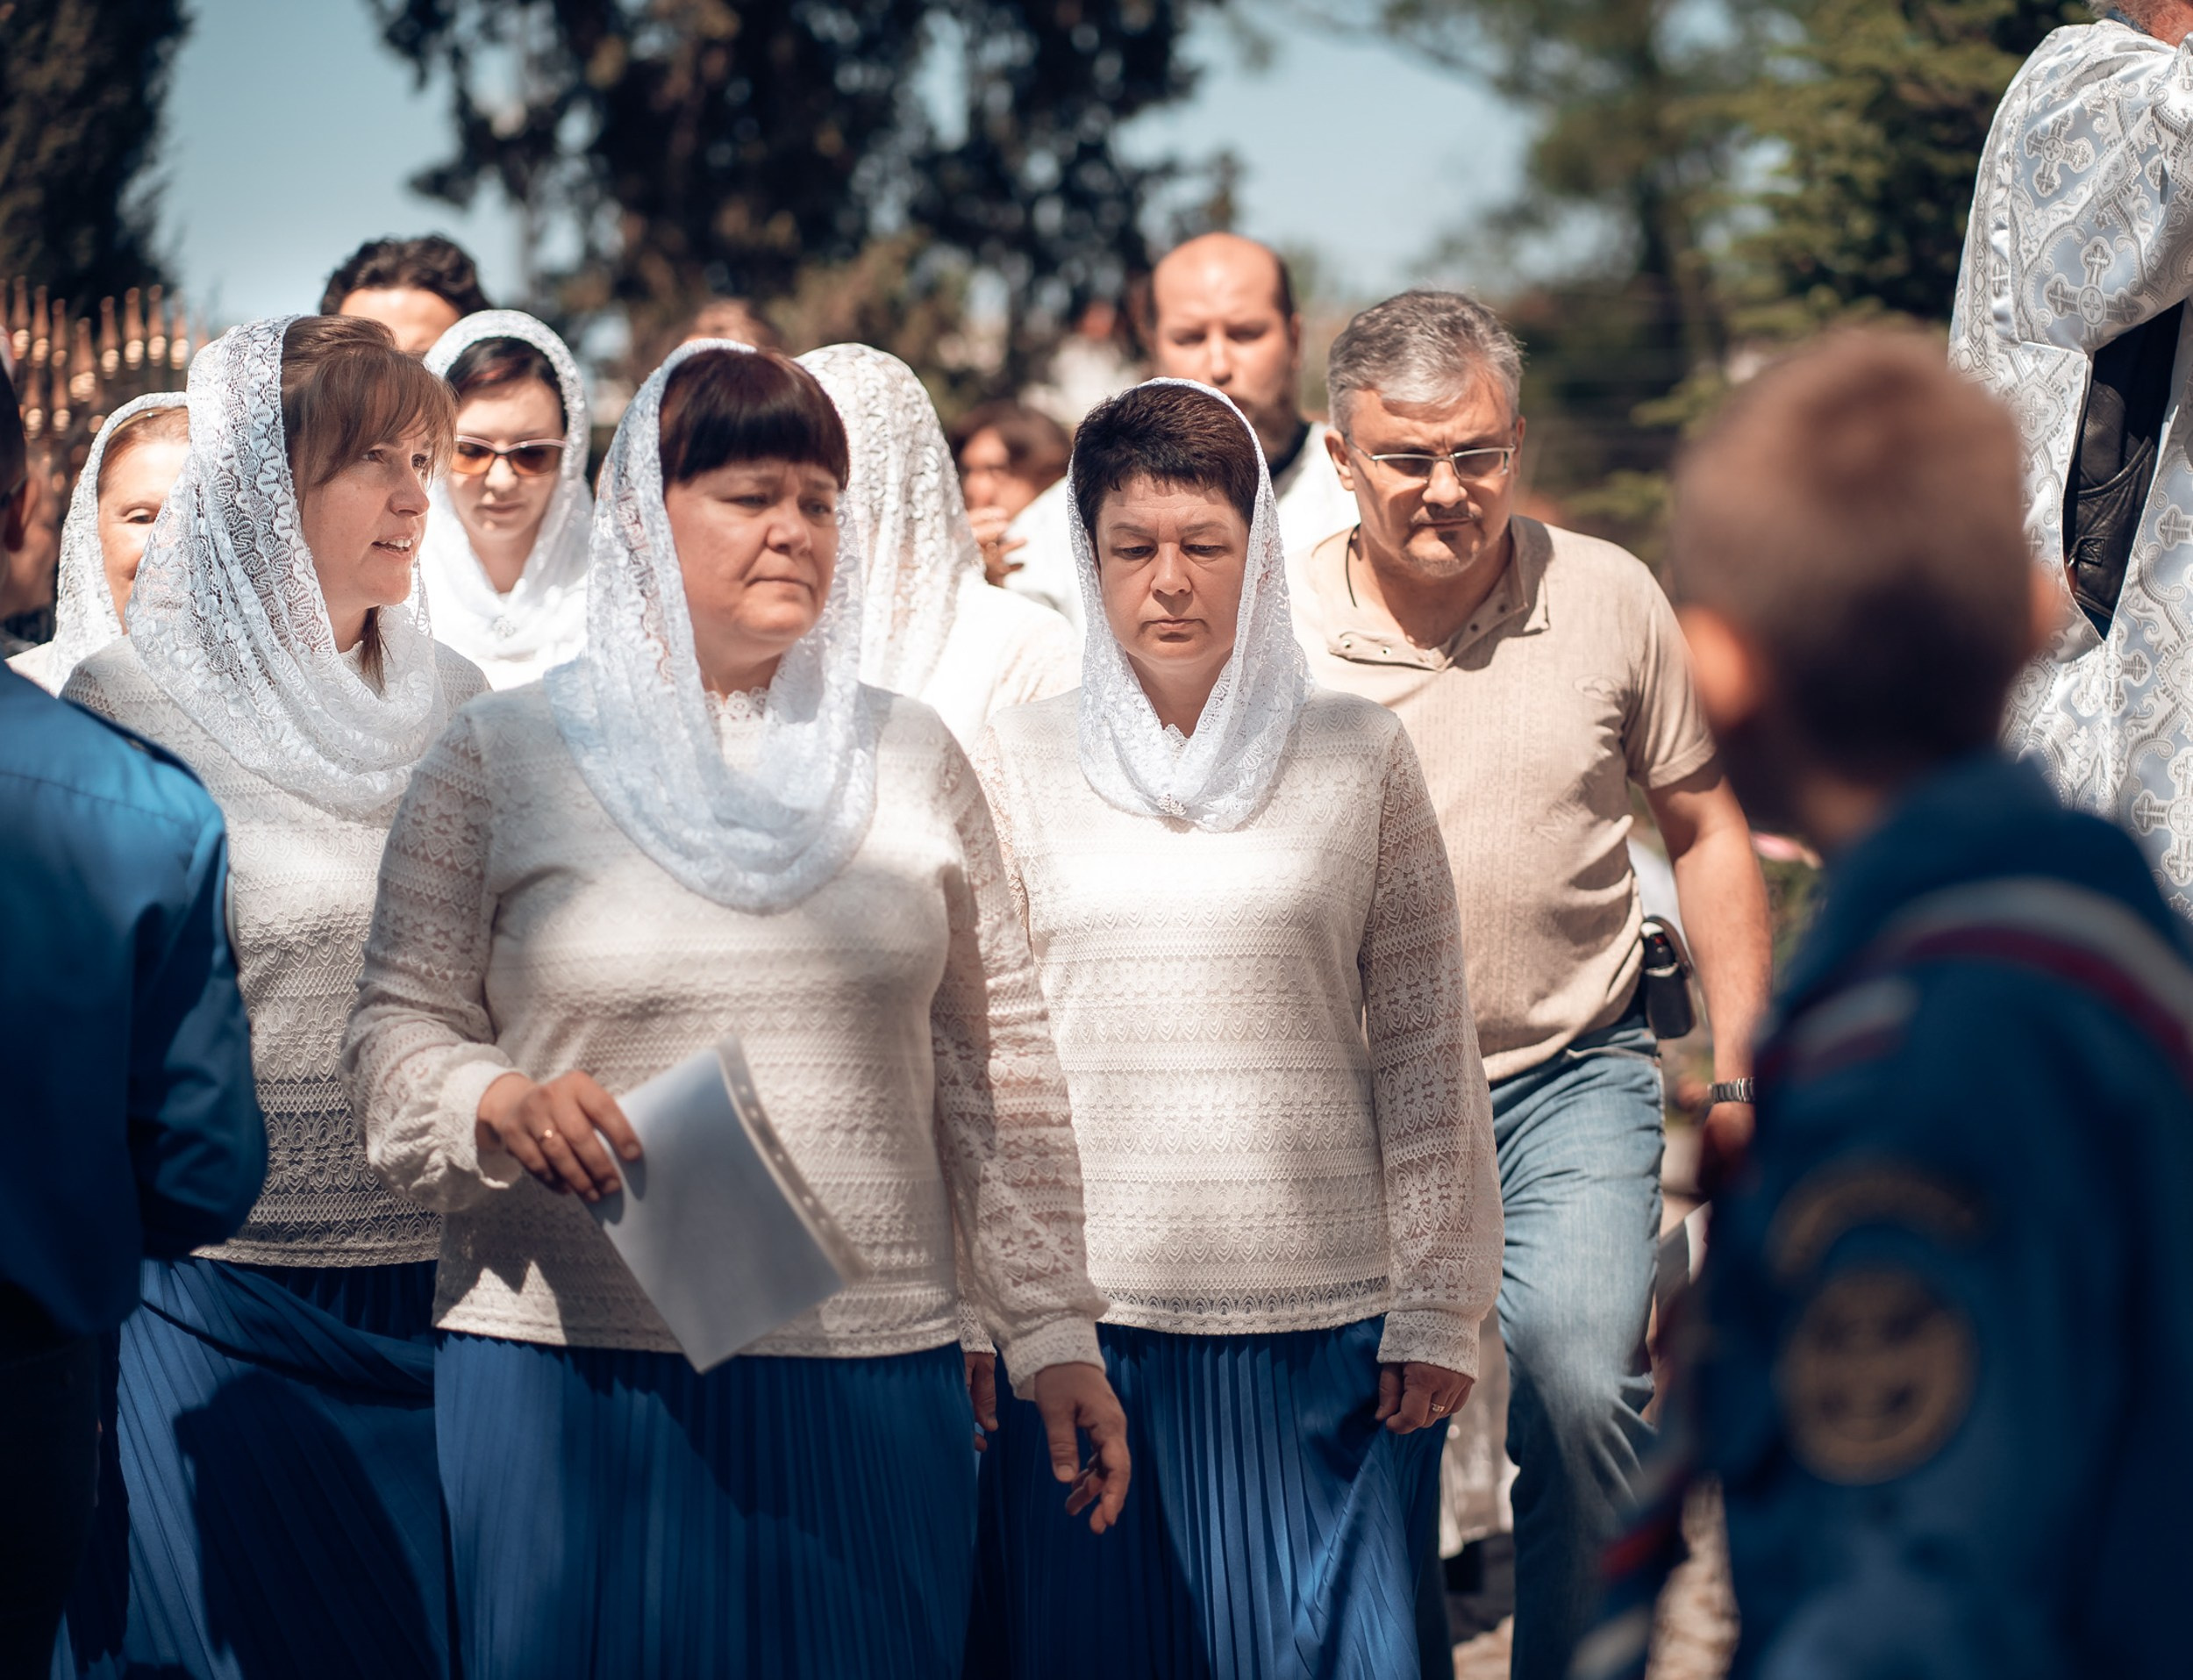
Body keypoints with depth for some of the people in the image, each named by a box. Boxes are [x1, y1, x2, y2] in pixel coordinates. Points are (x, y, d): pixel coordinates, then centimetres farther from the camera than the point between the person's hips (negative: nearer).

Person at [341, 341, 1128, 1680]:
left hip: (874, 1372, 2)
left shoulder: (912, 755, 11)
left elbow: (997, 1060, 11)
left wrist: (1054, 1329, 8)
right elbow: (399, 1029, 4)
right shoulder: (502, 755, 4)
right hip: (578, 1374, -2)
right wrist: (496, 1104, -18)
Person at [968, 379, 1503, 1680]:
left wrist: (1438, 1311, 0)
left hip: (1320, 1317, -1)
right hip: (1080, 1316, 1)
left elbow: (1426, 1048, 4)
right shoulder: (1019, 765, 6)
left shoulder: (1360, 758, 4)